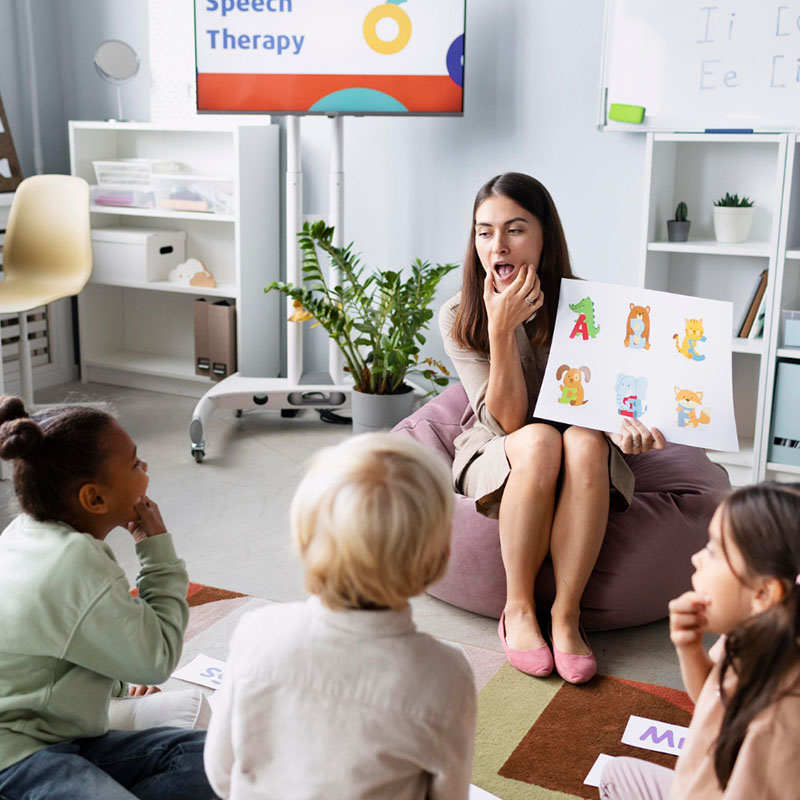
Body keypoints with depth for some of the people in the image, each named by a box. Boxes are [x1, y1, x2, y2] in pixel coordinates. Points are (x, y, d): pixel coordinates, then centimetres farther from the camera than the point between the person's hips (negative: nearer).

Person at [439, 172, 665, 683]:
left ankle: (567, 614, -26)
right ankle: (518, 609, -21)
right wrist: (502, 329, -30)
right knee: (540, 440, -35)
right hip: (498, 462, -1)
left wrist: (624, 428, -28)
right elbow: (507, 420, -18)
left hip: (583, 469, 1)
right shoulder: (458, 319, -11)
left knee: (585, 442, -35)